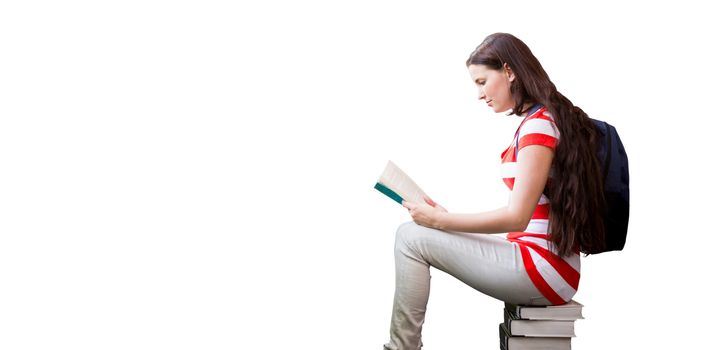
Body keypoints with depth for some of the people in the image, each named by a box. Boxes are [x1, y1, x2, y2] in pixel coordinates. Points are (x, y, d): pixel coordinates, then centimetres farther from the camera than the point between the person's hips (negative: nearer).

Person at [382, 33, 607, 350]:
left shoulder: (538, 124, -14)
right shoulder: (543, 118, 16)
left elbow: (517, 217, -18)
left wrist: (440, 221, -10)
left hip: (543, 268, -10)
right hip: (545, 261, 10)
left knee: (411, 237, -10)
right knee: (416, 234, 9)